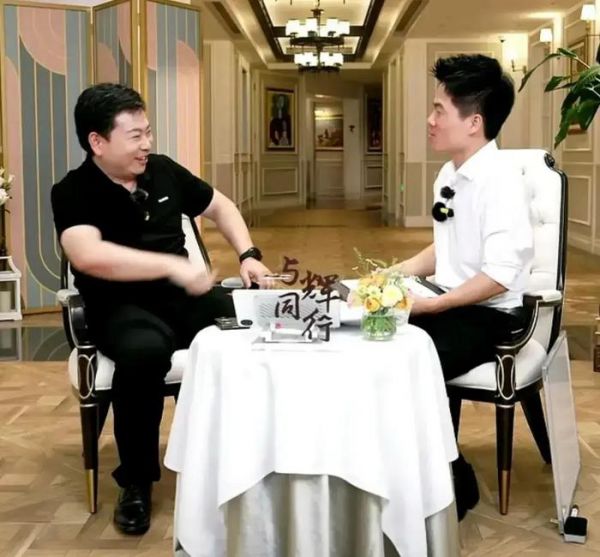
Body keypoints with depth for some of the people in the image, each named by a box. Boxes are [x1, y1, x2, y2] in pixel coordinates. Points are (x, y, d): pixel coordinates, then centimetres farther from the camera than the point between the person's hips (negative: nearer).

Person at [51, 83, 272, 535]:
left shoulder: (163, 170, 8)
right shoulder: (73, 192, -9)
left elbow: (220, 207, 23)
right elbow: (87, 255, -29)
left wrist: (249, 255, 6)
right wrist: (173, 265, -32)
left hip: (184, 298, 5)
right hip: (122, 308, -5)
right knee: (144, 351, -39)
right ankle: (137, 481, -16)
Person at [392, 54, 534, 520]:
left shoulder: (501, 181, -19)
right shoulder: (449, 175, 7)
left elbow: (498, 277, -24)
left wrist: (429, 305, -24)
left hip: (489, 316, -8)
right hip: (449, 305, 8)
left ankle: (452, 483, 0)